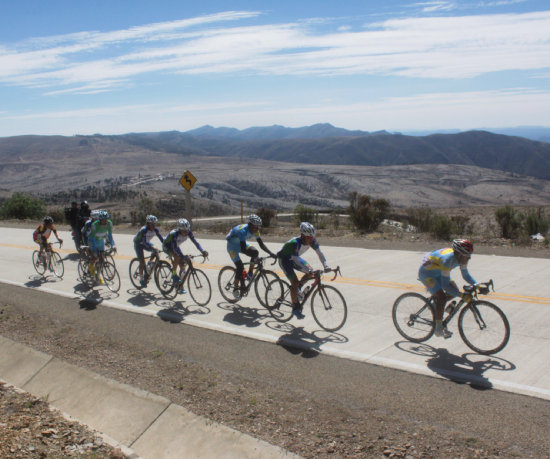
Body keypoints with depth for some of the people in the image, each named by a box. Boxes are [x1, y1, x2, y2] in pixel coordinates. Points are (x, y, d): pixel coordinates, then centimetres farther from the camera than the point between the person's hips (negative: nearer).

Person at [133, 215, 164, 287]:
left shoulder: (155, 230, -19)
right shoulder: (143, 230, -33)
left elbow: (162, 239, -19)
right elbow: (144, 242, -41)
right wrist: (152, 247, -53)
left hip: (146, 243, 5)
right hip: (138, 244, -5)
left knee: (156, 251, -18)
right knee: (142, 261, -12)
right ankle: (141, 279, 0)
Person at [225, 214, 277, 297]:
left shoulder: (255, 231, -15)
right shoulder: (243, 231, -36)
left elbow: (261, 244, -13)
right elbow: (243, 249, -41)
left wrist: (271, 253, -26)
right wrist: (255, 257, -49)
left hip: (240, 244, 7)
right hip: (232, 246, -7)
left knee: (255, 252, -19)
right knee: (240, 266, -17)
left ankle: (250, 273, -2)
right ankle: (236, 289, -2)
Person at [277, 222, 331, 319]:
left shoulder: (312, 241, -21)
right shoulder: (294, 243, -38)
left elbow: (319, 253, -19)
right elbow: (296, 261, -40)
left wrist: (325, 265, -33)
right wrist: (308, 270, -50)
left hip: (294, 258, 7)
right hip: (284, 259, -7)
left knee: (310, 271, -10)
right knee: (295, 282, -18)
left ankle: (297, 289, 12)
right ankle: (295, 308, -5)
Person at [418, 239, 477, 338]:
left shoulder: (461, 258, -13)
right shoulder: (448, 259, -37)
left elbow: (466, 275, 1)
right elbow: (445, 285, -36)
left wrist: (477, 285, -15)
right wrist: (462, 295, -41)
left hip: (437, 273, 9)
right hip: (426, 273, -9)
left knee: (454, 291, -3)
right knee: (442, 297, -19)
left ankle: (436, 304, 20)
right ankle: (438, 329, -9)